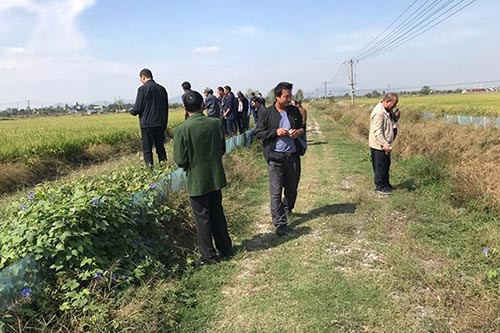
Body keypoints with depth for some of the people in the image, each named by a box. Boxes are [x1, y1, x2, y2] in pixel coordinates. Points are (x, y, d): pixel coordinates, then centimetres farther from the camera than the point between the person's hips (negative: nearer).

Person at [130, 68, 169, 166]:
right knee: (160, 147, 13)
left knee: (147, 150, 2)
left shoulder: (143, 89, -9)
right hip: (160, 124, 5)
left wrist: (132, 111, 14)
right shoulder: (162, 89, 9)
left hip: (147, 125, -5)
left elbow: (137, 109, -9)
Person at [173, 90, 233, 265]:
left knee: (202, 218, 9)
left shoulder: (181, 130, -18)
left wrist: (188, 166, 6)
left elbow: (181, 160, -15)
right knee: (217, 213, 19)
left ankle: (209, 255, 20)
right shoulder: (216, 123, -7)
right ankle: (225, 249, 32)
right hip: (216, 177, 4)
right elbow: (222, 149, 4)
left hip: (196, 181, -4)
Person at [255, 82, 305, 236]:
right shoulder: (266, 114, -5)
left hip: (293, 156, 4)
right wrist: (275, 132, -17)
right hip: (275, 158, -4)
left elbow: (302, 126, 20)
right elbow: (258, 133, -4)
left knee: (292, 187, 18)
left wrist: (300, 131, -3)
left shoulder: (294, 111, 7)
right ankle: (280, 223, 4)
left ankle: (287, 209, 45)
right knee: (276, 192, -3)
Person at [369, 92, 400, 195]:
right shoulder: (378, 113, -24)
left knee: (386, 165, 20)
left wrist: (396, 117, -1)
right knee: (380, 167, 3)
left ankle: (386, 184, 34)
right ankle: (380, 186, 16)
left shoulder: (387, 110, 6)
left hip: (385, 145, 10)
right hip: (379, 146, -10)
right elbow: (377, 132, -27)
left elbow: (391, 122, 21)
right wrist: (385, 144, -30)